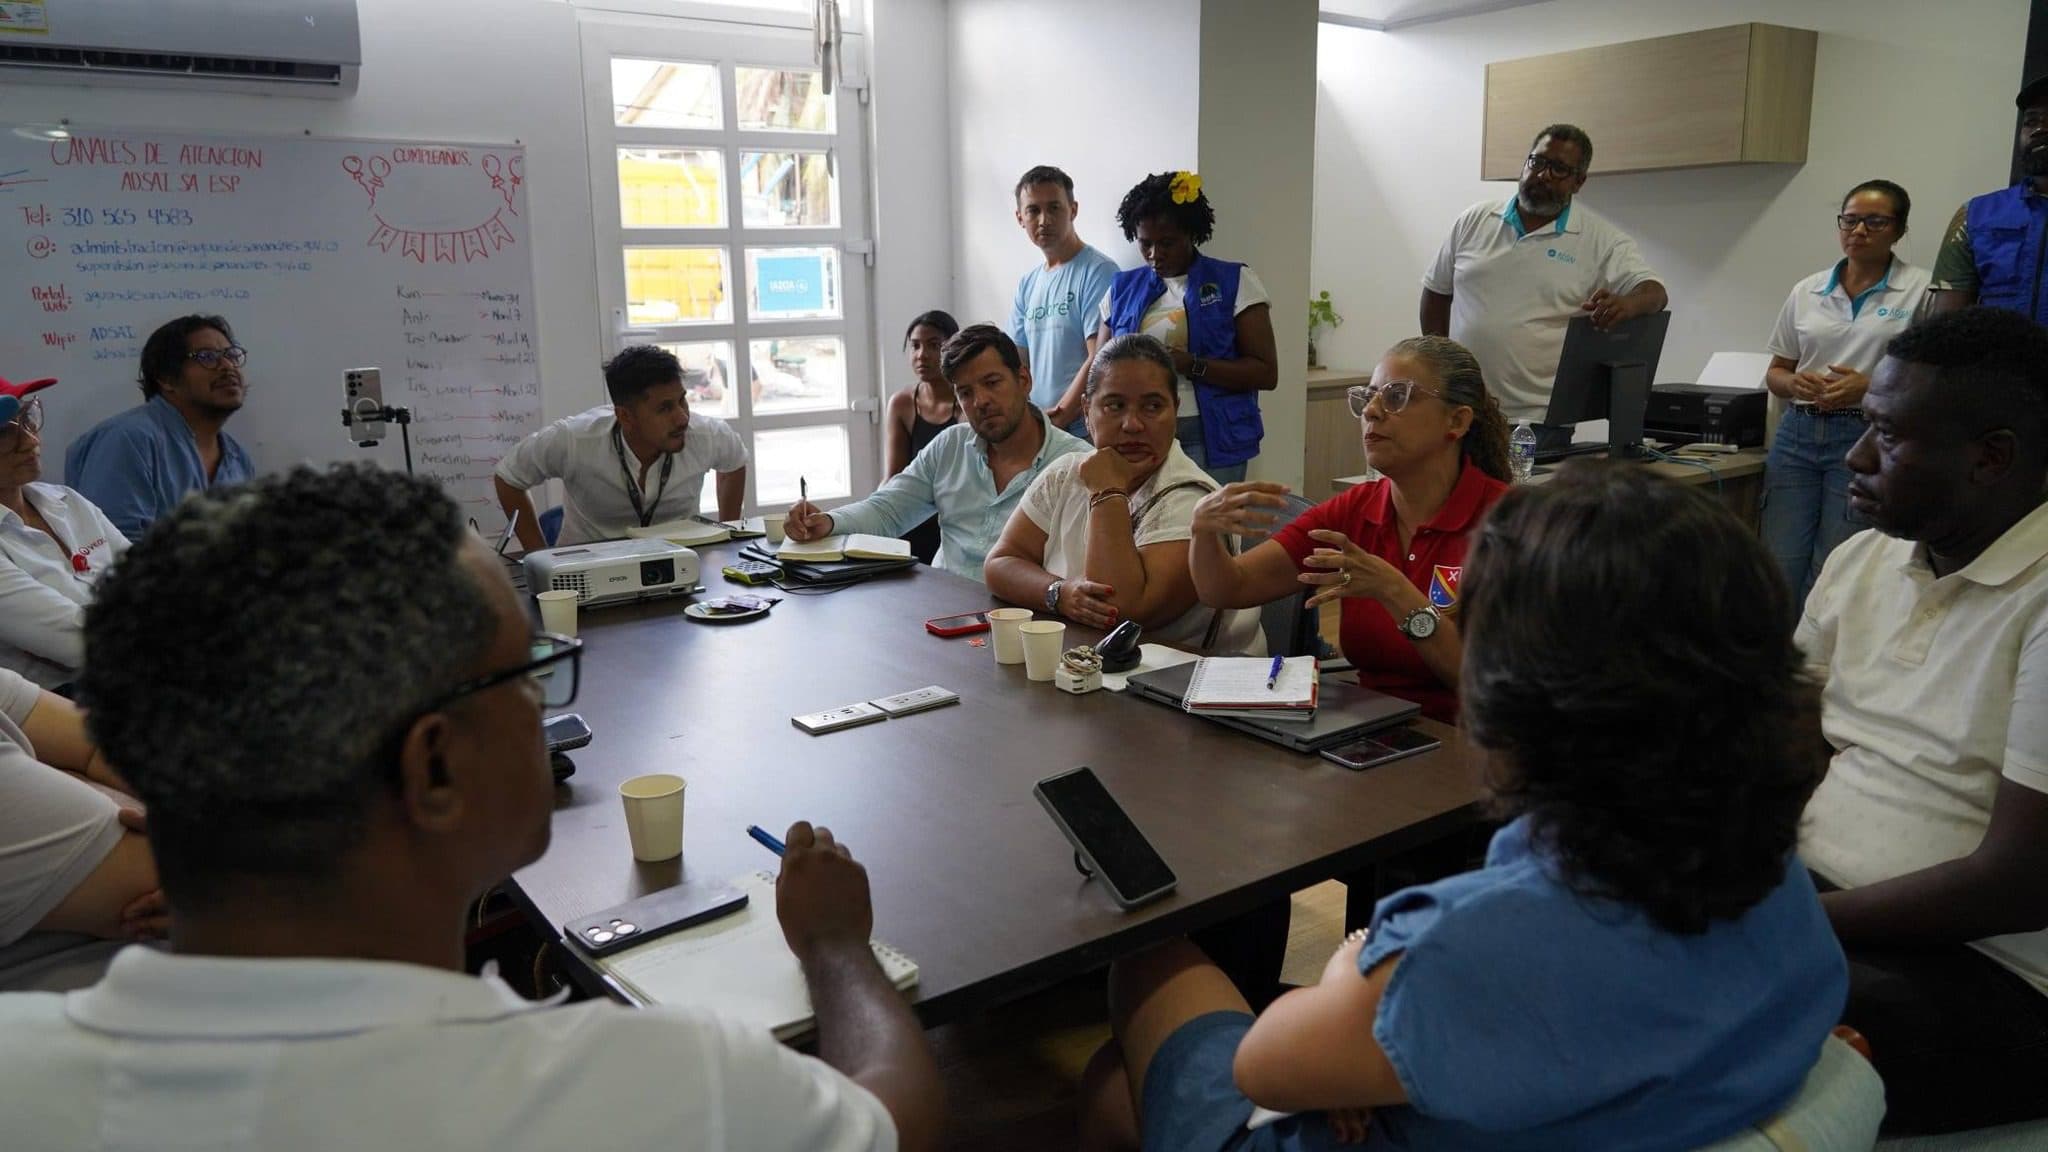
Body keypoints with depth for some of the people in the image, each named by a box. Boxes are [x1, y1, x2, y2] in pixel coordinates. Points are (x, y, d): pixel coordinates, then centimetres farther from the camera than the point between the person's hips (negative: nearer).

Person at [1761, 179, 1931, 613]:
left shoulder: (1920, 289, 0)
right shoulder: (1807, 290, 11)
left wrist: (1871, 388, -16)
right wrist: (1795, 384, -6)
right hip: (1797, 435, 4)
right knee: (1779, 569, 2)